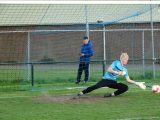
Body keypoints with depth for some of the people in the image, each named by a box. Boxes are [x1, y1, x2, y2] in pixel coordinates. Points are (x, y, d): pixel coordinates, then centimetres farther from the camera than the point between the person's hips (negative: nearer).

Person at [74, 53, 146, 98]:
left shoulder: (125, 69, 13)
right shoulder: (116, 63, -4)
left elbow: (128, 80, 16)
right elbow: (109, 69, -16)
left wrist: (137, 83, 10)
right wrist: (117, 72, -24)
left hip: (113, 82, 6)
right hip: (106, 79, -6)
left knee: (126, 87, -13)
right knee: (96, 86, -29)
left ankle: (112, 94, -11)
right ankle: (81, 93, -28)